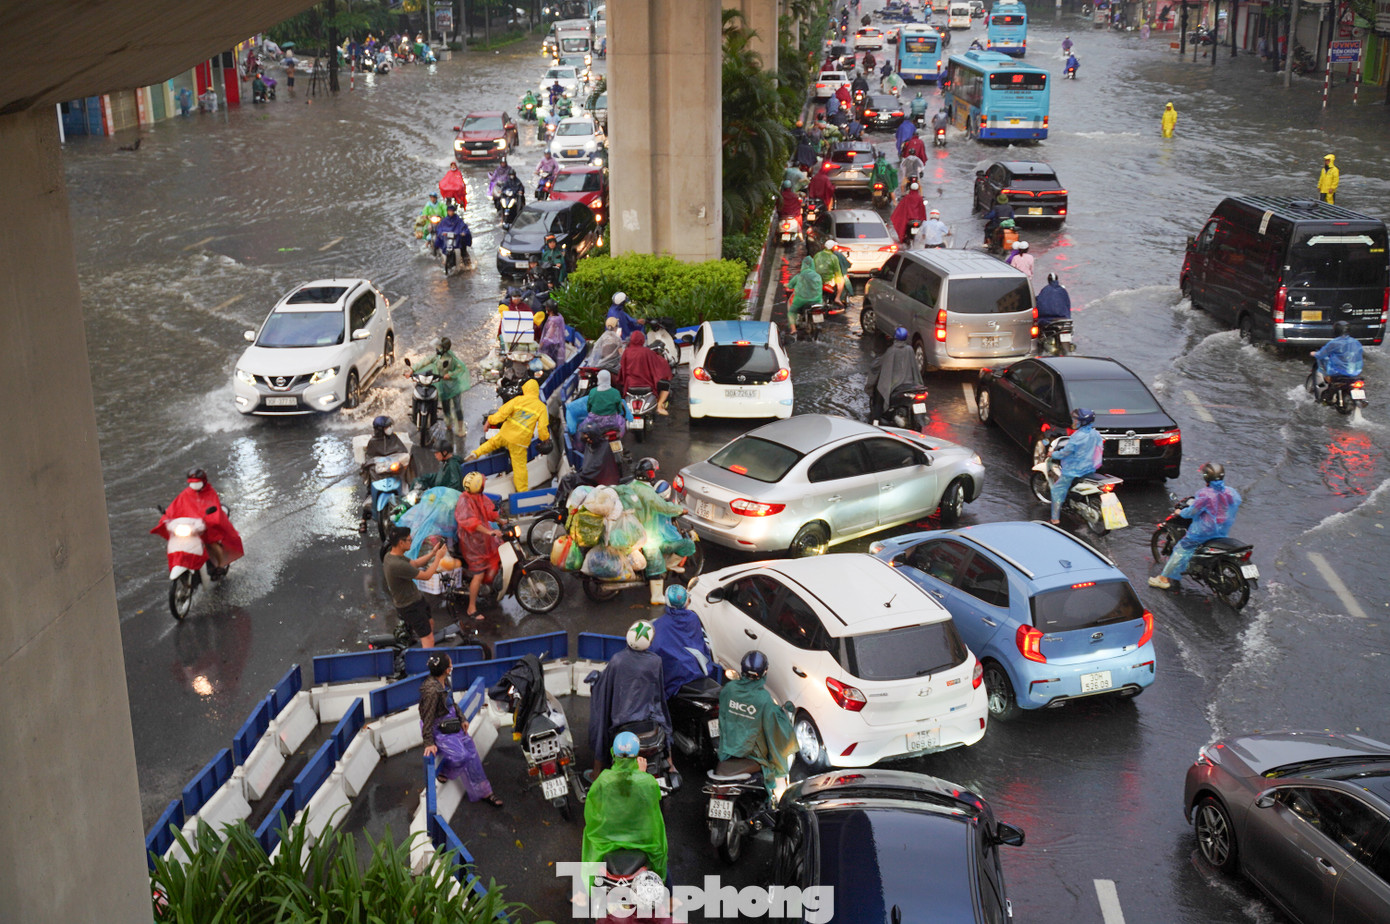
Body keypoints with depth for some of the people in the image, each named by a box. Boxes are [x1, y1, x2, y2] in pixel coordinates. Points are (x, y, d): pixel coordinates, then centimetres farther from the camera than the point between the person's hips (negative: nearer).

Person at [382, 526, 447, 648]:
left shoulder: (390, 555, -2)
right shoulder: (397, 565, -34)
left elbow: (415, 563, 11)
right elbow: (426, 575, -26)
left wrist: (432, 553, 0)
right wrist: (438, 557, -14)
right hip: (410, 607, -10)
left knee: (430, 623, 29)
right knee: (429, 640, -6)